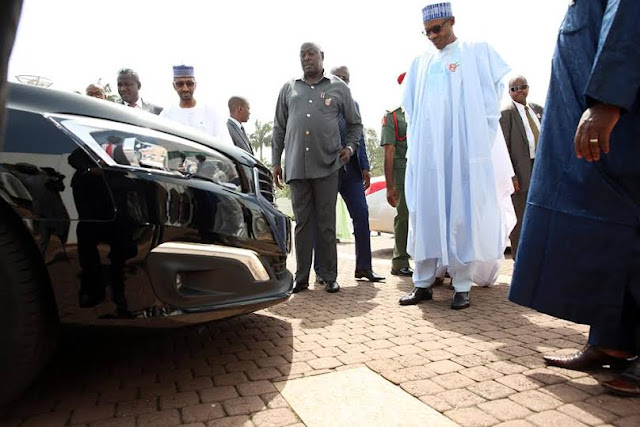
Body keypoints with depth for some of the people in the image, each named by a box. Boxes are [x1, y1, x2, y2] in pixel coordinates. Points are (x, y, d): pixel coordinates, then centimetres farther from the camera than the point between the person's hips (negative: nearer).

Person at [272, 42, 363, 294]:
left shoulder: (338, 88, 11)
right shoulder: (289, 89, 15)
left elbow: (355, 123, 17)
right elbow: (279, 128, 15)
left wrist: (350, 147, 0)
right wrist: (276, 161, 10)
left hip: (327, 166, -2)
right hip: (296, 167, 2)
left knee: (327, 224, 2)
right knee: (302, 223, 5)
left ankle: (330, 277, 10)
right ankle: (301, 278, 12)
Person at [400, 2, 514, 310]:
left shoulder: (476, 53, 8)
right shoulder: (420, 64, 18)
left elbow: (490, 99, 3)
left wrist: (480, 143, -5)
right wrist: (416, 144, 8)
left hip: (463, 152, -3)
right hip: (427, 154, 4)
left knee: (463, 215, -3)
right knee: (425, 215, 2)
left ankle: (462, 286, 3)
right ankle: (423, 283, 8)